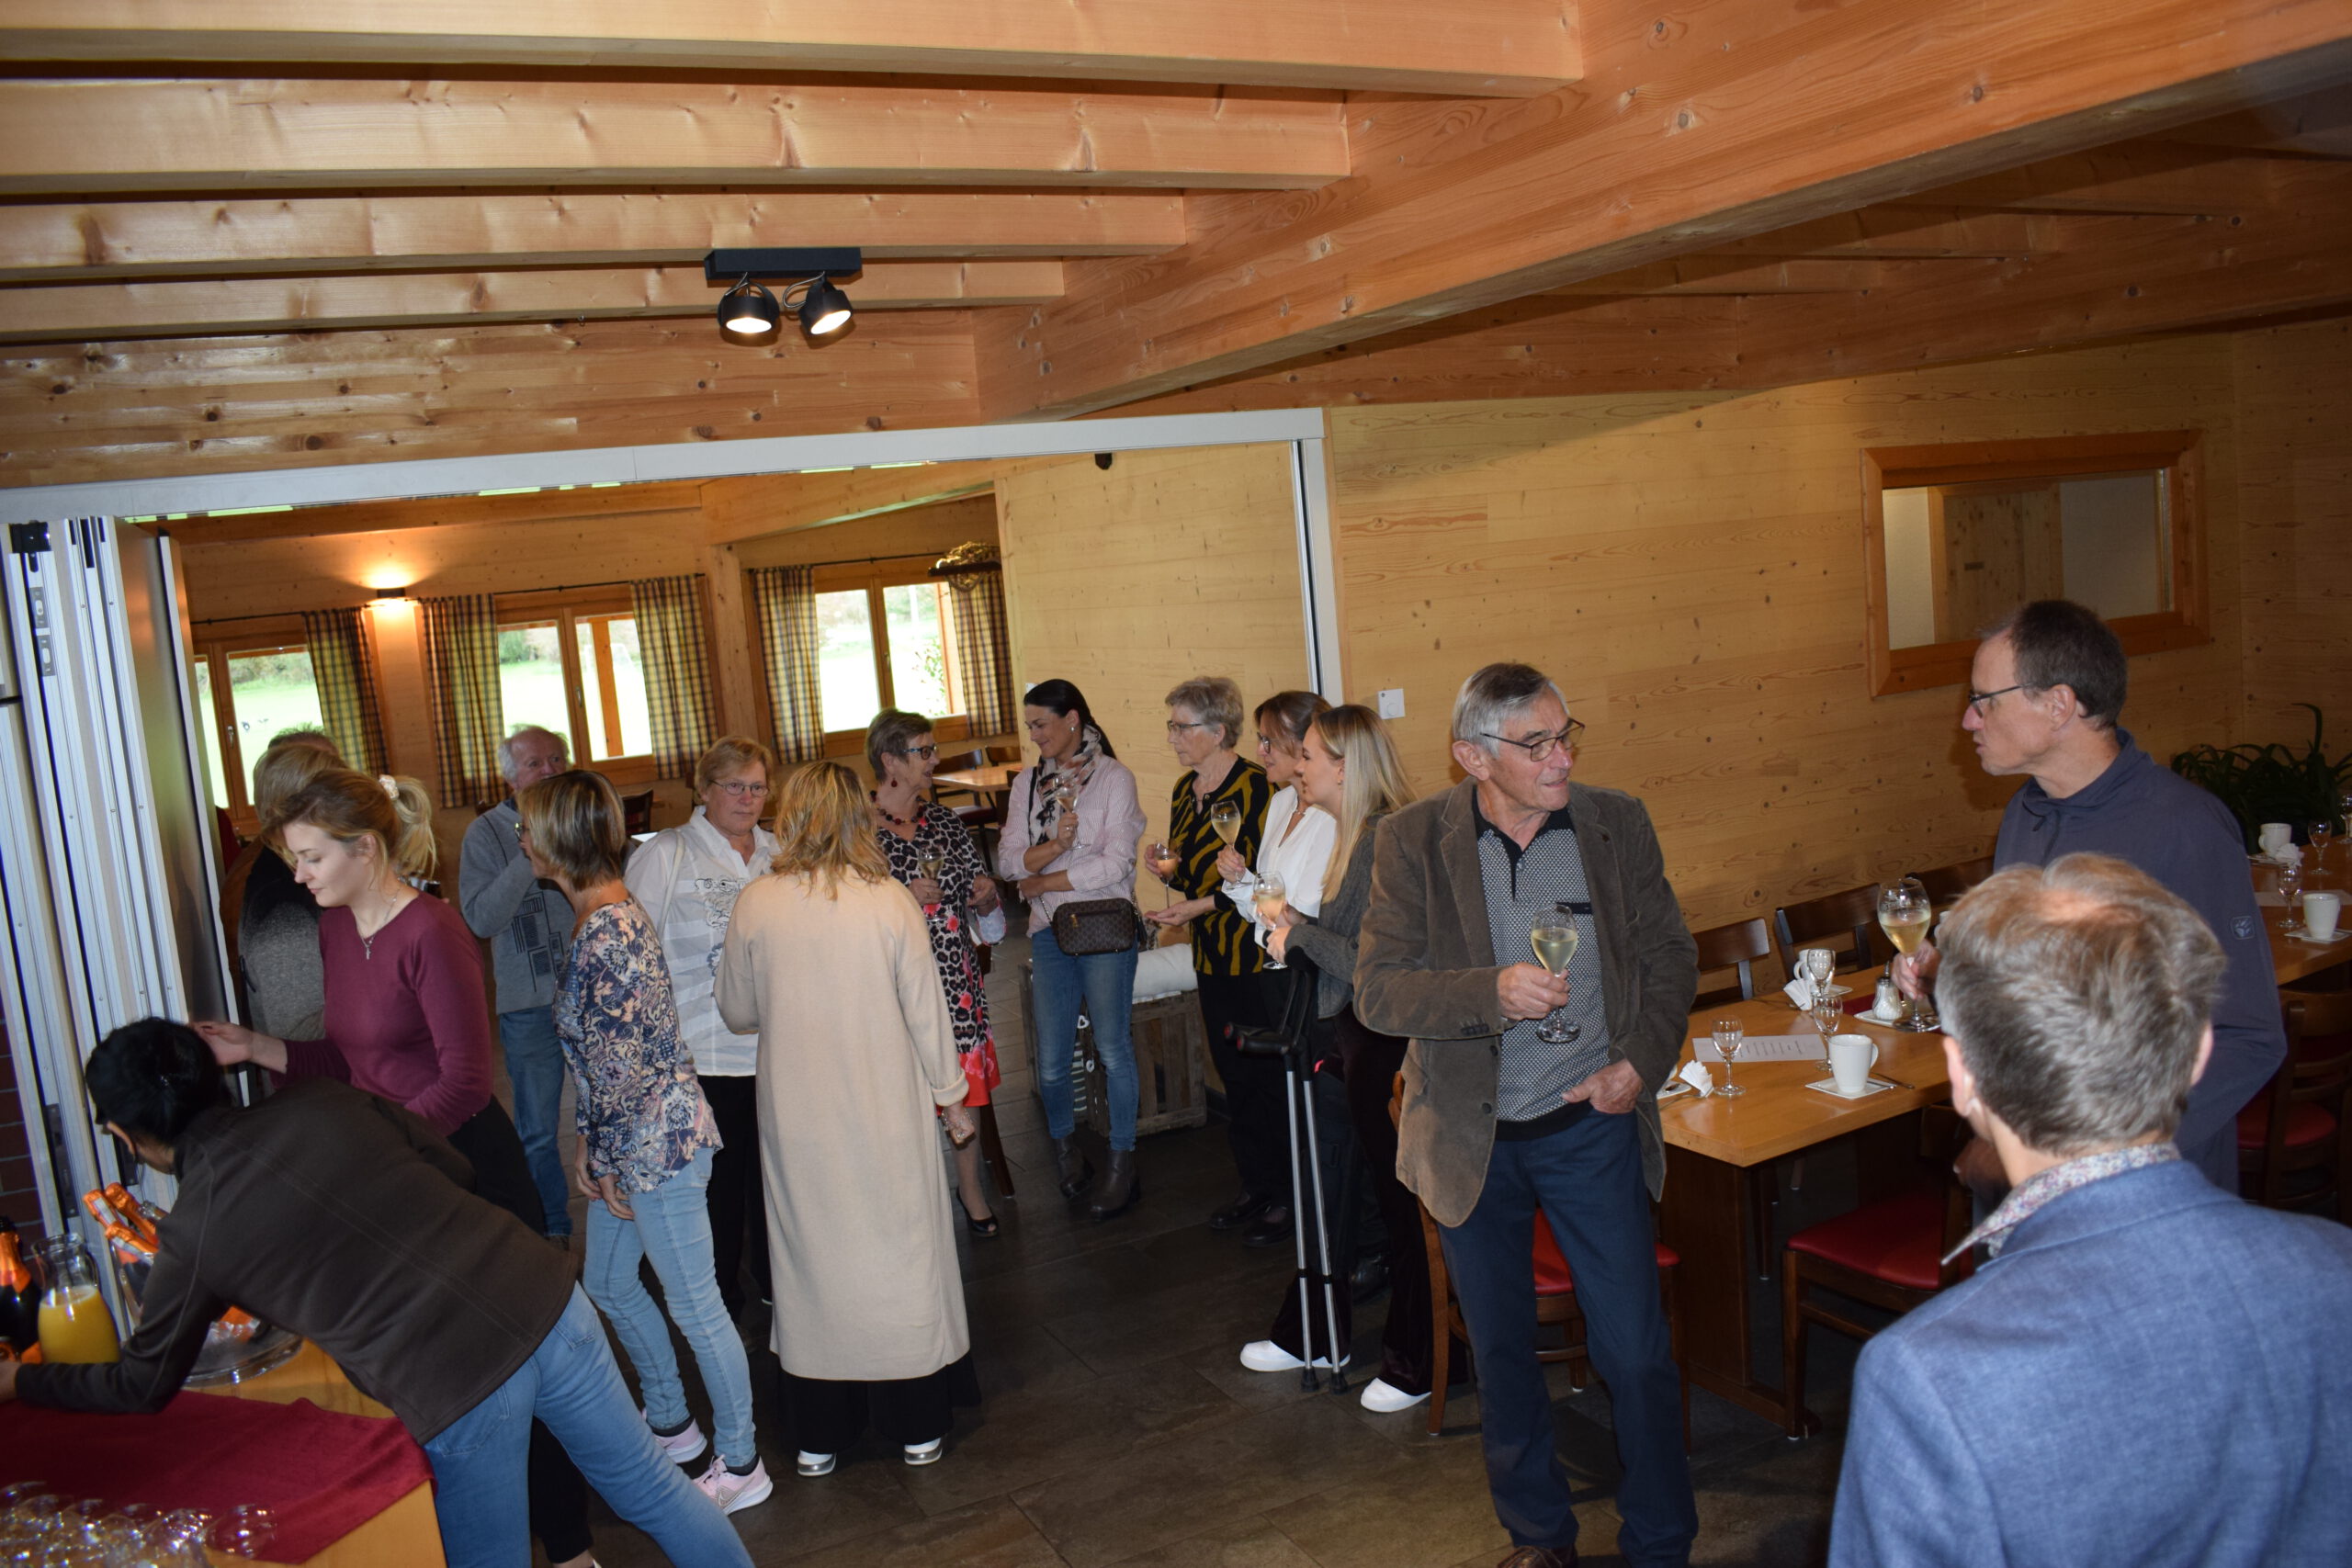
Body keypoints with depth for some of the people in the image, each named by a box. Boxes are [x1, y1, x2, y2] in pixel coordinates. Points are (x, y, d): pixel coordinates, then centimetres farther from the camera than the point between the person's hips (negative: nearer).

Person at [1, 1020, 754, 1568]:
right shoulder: (321, 1100, 9)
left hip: (454, 1386, -4)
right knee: (648, 1483, 21)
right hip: (544, 1297, 5)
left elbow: (144, 1384, 18)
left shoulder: (190, 1231, 2)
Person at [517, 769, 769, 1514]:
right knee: (608, 1283, 24)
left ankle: (740, 1464, 21)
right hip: (631, 1138, 10)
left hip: (658, 1141, -10)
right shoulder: (608, 914, 8)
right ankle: (671, 1423, 43)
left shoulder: (606, 932, -24)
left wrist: (605, 1159, -13)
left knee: (695, 1306, 4)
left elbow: (622, 1063, -23)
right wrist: (590, 1141, 13)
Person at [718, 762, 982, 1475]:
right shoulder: (890, 902, -11)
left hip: (797, 1115, 1)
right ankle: (918, 1425, 23)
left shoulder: (755, 906, -7)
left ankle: (820, 1436, 24)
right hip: (886, 1113, -1)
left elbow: (738, 1012, 4)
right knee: (900, 1250, 12)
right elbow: (926, 1010, -5)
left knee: (811, 1255, 14)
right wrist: (952, 1094, 8)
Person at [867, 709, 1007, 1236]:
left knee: (968, 1083, 11)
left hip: (956, 978, 5)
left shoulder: (943, 821, 8)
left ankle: (971, 1188, 29)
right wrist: (901, 898, -19)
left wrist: (986, 895, -4)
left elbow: (979, 887, 18)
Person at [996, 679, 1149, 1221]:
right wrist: (1056, 844, -17)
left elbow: (1114, 864, -12)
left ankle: (1122, 1162, 14)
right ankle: (1064, 1142, 30)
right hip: (1049, 932, 4)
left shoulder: (1114, 778, -3)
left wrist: (1041, 882, -5)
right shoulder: (1027, 783, 11)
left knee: (1113, 1048, -2)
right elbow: (1009, 862, 2)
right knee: (1051, 1060, 3)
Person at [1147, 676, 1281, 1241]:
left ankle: (1286, 1196, 13)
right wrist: (1170, 871, -1)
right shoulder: (1184, 790, 11)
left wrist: (1201, 906, -20)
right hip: (1211, 956, 8)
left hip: (1255, 955, -8)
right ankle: (1256, 1187, 27)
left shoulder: (1254, 786, -15)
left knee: (1264, 1074, -1)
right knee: (1233, 1075, 15)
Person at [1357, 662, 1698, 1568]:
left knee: (1636, 1352, 3)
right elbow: (1378, 990, -13)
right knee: (1501, 1356, 16)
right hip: (1470, 1136, 0)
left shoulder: (1617, 824, -3)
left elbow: (1671, 958, 5)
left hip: (1592, 1123, 0)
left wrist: (1643, 1061, -9)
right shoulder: (1412, 842, -9)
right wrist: (1493, 991, -28)